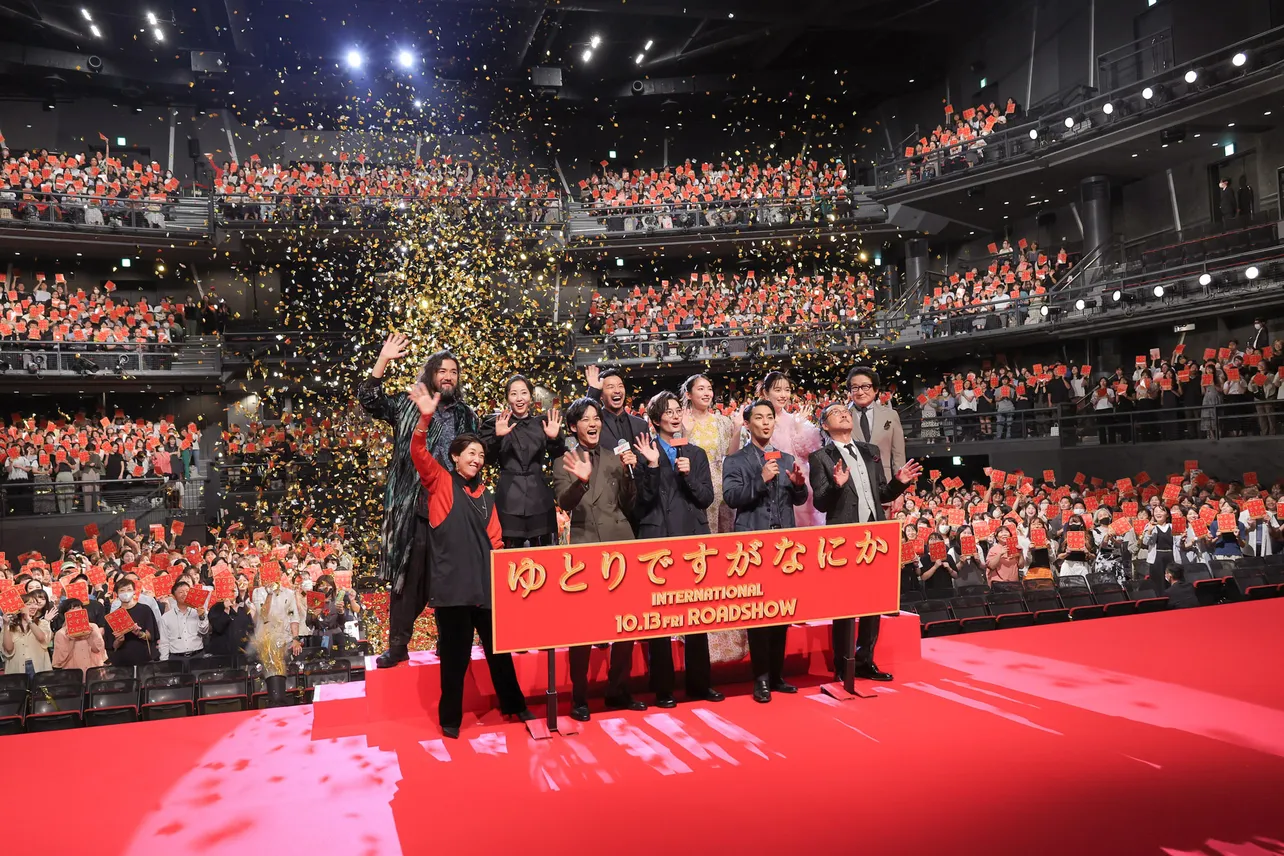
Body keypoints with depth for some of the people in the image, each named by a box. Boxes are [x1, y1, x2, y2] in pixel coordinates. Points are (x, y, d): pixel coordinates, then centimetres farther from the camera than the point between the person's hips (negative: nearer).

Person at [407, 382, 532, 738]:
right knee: (455, 654, 2)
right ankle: (450, 717, 19)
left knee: (499, 648, 12)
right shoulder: (440, 482, 4)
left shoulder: (485, 495, 17)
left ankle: (513, 704, 30)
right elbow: (419, 454, -14)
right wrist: (426, 418, -28)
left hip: (486, 583, 4)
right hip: (452, 583, -4)